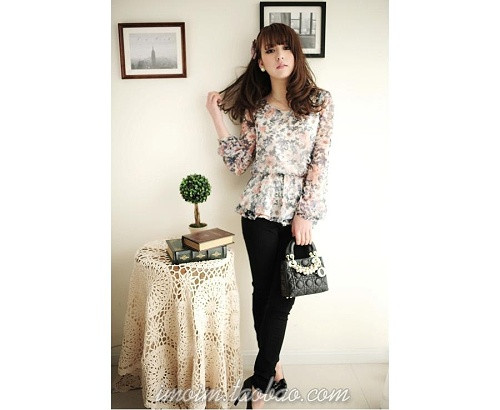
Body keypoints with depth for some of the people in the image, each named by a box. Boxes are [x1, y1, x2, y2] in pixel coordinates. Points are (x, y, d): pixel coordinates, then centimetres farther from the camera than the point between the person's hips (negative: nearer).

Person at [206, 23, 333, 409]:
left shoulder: (321, 101, 2)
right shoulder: (255, 108, 7)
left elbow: (320, 161, -4)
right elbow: (239, 163, 3)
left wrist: (305, 214, -9)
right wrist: (217, 116, 0)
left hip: (299, 211, -1)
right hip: (261, 210, 2)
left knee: (280, 297, 2)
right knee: (264, 292, 9)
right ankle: (274, 372, 31)